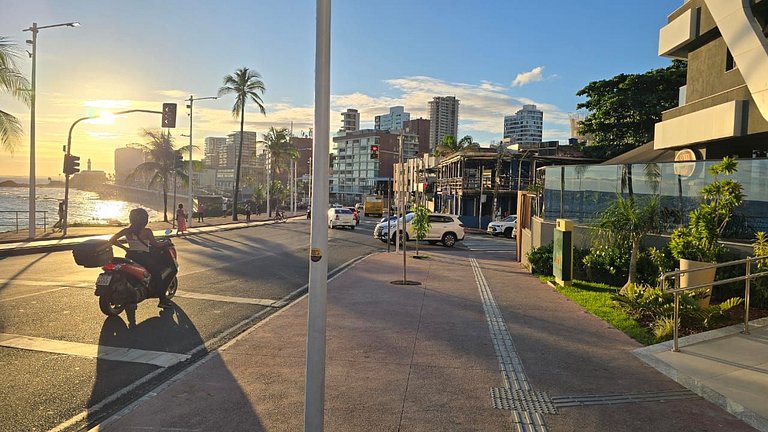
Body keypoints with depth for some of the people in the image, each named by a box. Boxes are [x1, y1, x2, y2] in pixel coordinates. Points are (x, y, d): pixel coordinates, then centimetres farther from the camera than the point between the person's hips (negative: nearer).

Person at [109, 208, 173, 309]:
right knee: (157, 273, 8)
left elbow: (112, 240, 0)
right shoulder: (146, 231, -9)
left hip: (130, 257, 5)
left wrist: (124, 248, 9)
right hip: (144, 258, -5)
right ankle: (162, 299, -1)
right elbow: (155, 244, -3)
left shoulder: (127, 230, 3)